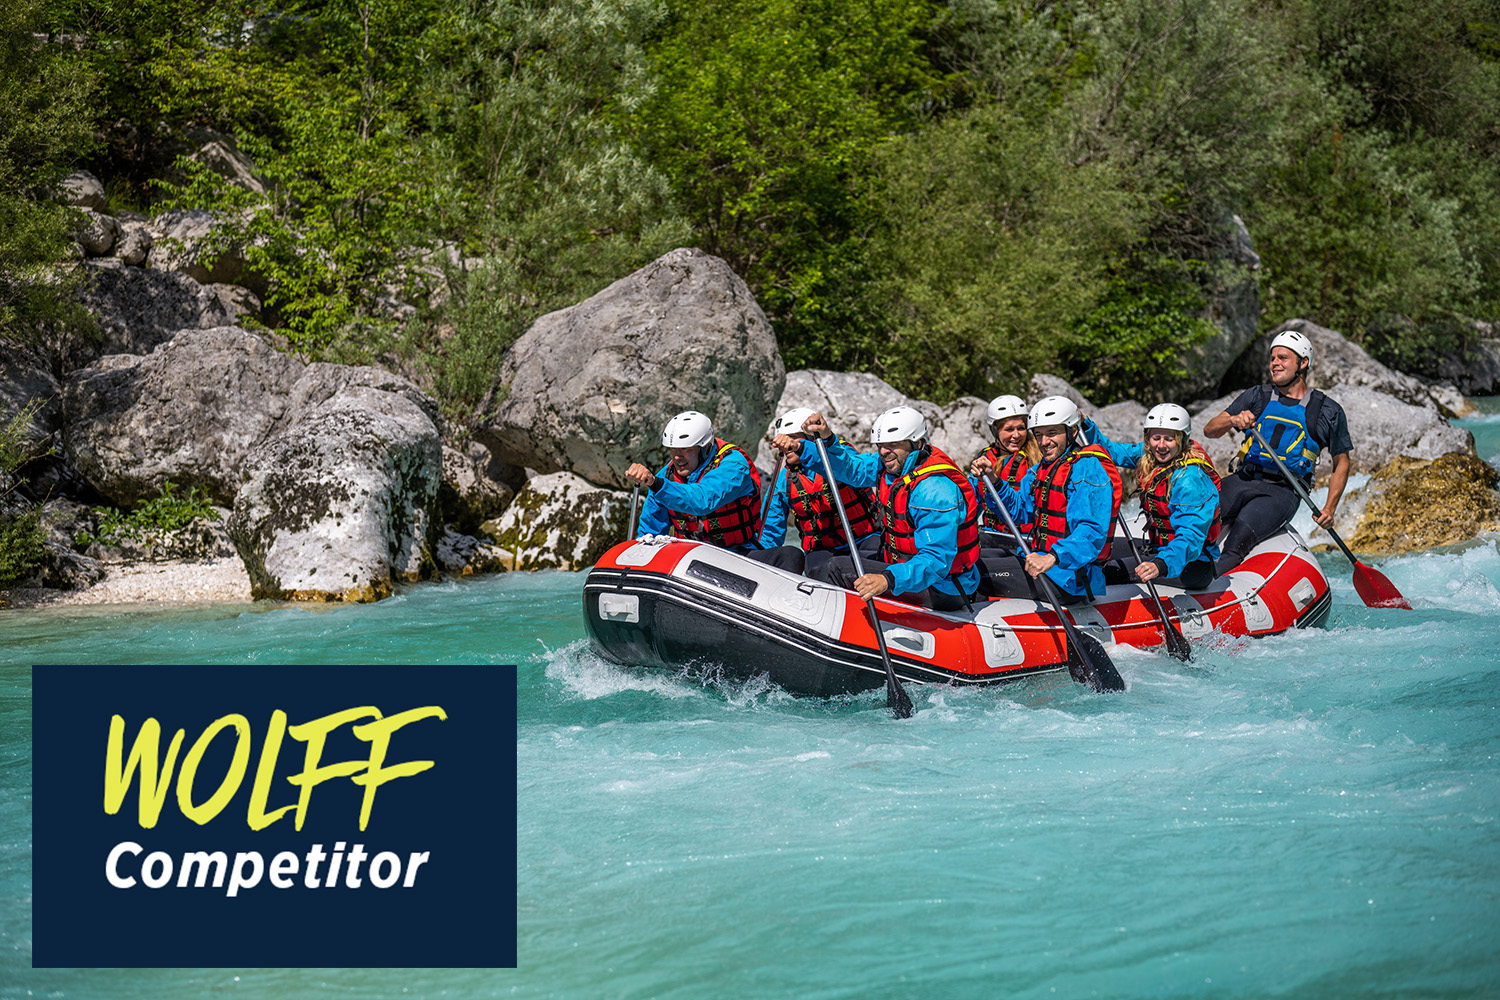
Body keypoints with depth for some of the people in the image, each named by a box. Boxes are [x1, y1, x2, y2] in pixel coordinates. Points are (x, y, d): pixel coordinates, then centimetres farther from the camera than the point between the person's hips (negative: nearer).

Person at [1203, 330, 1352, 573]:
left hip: (1283, 492, -3)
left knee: (1242, 532, -34)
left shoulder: (1329, 412, 9)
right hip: (1242, 481, 3)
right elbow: (1210, 430, 9)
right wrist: (1233, 420, -15)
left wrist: (1329, 509, 3)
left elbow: (1341, 462, 15)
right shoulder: (1257, 396, 15)